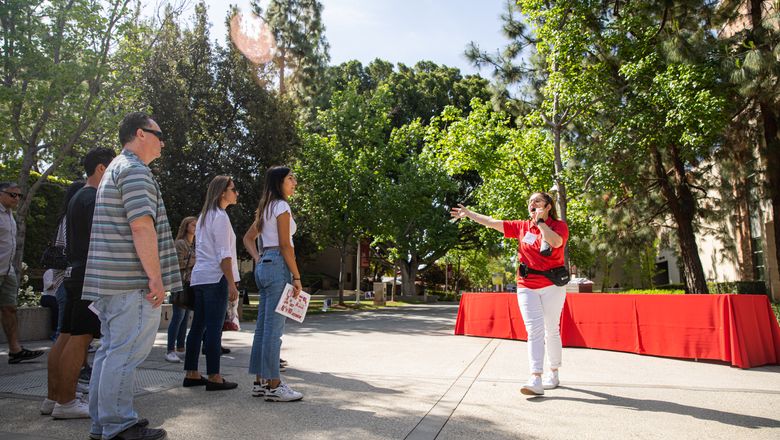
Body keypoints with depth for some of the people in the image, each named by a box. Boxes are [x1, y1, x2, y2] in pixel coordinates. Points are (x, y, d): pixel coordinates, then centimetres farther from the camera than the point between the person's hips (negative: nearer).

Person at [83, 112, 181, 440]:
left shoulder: (115, 169, 23)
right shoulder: (135, 170, -11)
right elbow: (142, 226, -21)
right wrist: (156, 277, -19)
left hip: (110, 280, 11)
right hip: (133, 282, -11)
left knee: (111, 349, 15)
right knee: (126, 352, -4)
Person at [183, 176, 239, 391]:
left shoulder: (204, 216, 19)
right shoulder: (220, 216, -9)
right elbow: (223, 254, -15)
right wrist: (232, 283, -16)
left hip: (199, 276, 9)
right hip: (216, 277, -9)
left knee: (198, 326, 11)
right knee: (214, 327, -7)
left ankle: (191, 374, 17)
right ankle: (214, 377, -3)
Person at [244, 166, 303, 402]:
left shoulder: (266, 208, 19)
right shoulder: (281, 206, -8)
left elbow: (248, 238, 25)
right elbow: (285, 245, -14)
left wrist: (257, 259, 12)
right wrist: (297, 276, -12)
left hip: (264, 265, 10)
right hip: (278, 266, -10)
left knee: (263, 325, 11)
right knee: (274, 327, -7)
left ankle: (260, 382, 18)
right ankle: (273, 385, -2)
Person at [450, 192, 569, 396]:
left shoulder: (559, 225, -1)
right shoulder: (522, 226, 9)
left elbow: (555, 241, -25)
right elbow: (492, 222, 14)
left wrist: (540, 221, -16)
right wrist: (468, 213, 17)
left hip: (552, 285, -2)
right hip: (527, 286, 2)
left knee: (551, 331, 7)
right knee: (534, 331, -7)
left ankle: (553, 374, 25)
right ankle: (536, 380, -13)